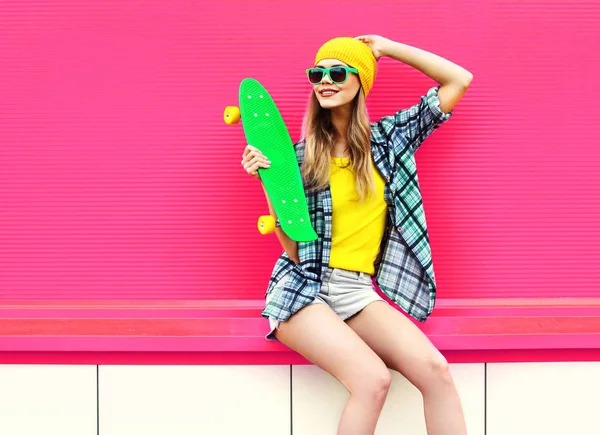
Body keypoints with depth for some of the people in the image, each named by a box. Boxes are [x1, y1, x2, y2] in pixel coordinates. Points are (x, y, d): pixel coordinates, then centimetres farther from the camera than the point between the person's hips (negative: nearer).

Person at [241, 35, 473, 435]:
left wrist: (389, 48, 8)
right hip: (304, 290, -3)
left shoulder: (388, 138, 9)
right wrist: (268, 179, -12)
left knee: (435, 370, -22)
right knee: (372, 378, -28)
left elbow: (460, 80, 8)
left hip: (359, 291, 3)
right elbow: (294, 248, -4)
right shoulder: (301, 156, 2)